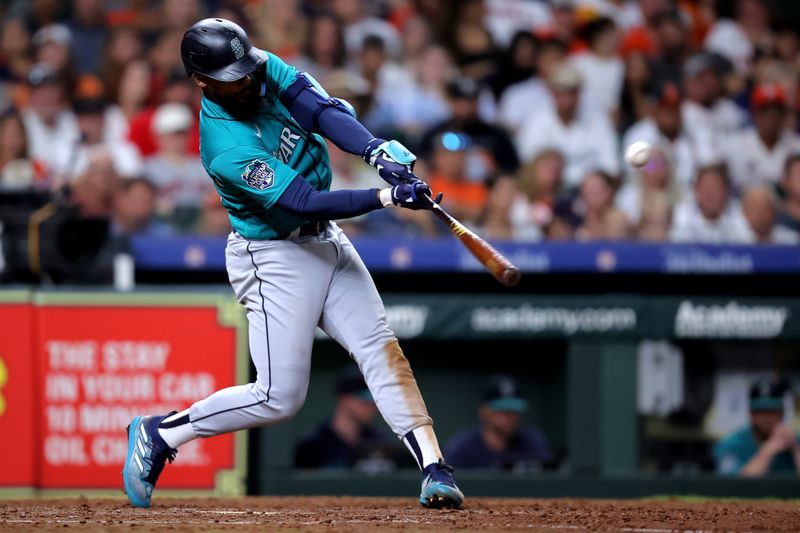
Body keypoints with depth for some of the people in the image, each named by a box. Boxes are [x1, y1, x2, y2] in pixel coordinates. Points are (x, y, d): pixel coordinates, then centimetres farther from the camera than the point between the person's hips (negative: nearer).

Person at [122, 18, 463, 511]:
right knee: (279, 397, -7)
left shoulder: (264, 69, -6)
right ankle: (161, 435, 8)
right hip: (275, 260, -8)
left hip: (325, 242, 8)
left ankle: (434, 469, -7)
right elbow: (304, 202, -29)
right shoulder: (228, 148, -28)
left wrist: (378, 151, -32)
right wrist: (388, 197, -34)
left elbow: (324, 110, -15)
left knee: (382, 350, -3)